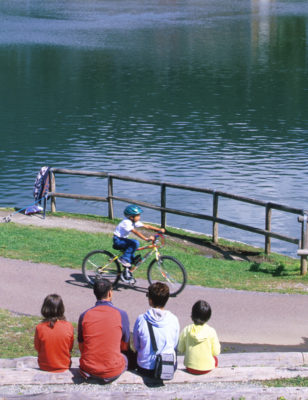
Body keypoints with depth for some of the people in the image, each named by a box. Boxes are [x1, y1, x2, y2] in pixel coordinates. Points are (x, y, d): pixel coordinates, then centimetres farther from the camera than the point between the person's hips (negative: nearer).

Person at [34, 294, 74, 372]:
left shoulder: (39, 328, -18)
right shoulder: (69, 326, -17)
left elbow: (37, 348, -2)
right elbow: (70, 348, -2)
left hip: (44, 367, 0)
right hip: (64, 366, 0)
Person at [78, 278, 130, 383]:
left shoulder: (84, 315, -3)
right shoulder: (121, 314, -7)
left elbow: (81, 347, 7)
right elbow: (125, 347, 4)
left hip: (88, 370, 2)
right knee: (127, 356, 29)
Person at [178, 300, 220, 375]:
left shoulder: (186, 330, -13)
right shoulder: (211, 331, -16)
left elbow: (181, 350, -2)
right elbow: (216, 352, -8)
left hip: (190, 368, 1)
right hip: (207, 368, -1)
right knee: (215, 358, 32)